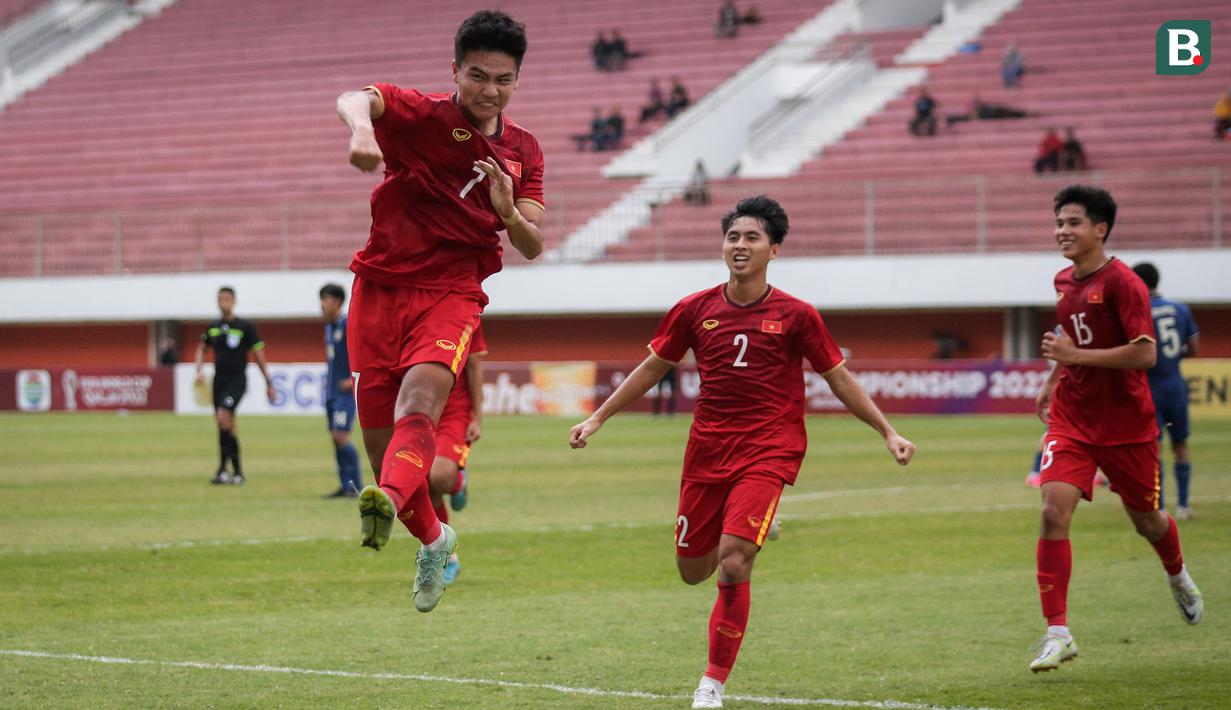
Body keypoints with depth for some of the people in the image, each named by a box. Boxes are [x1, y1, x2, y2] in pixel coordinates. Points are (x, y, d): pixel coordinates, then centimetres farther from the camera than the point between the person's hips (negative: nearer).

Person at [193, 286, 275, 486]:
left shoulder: (245, 327, -4)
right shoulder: (212, 327, 8)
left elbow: (259, 355, -1)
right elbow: (202, 348, 23)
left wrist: (269, 384, -2)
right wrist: (200, 370, 5)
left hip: (237, 381, -5)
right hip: (219, 380, 5)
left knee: (223, 416, -23)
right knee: (227, 426, 6)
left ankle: (223, 468, -20)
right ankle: (237, 472, 15)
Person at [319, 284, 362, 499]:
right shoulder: (329, 327, 15)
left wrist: (354, 380, -18)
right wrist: (328, 378, 14)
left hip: (345, 391, -9)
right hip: (331, 391, 9)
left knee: (341, 436, -15)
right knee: (335, 437, 7)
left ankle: (357, 485, -10)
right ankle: (345, 486, 11)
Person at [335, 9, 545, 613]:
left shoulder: (522, 150, 9)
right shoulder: (424, 115, -5)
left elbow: (532, 247, 9)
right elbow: (353, 99, -26)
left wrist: (508, 211, -15)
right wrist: (361, 128, -51)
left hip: (451, 293, 1)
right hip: (380, 287, 0)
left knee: (420, 397, -29)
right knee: (379, 442, 4)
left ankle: (390, 502, -55)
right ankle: (432, 539, 30)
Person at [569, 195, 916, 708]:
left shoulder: (795, 316, -3)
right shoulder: (695, 310, 3)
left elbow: (839, 379, 6)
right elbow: (652, 369, 14)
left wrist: (888, 433, 2)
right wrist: (596, 419, 13)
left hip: (768, 453, -4)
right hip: (707, 450, 4)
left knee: (732, 565, -20)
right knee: (692, 570, 10)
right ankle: (748, 533, 47)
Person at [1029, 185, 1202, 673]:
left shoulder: (1122, 282, -16)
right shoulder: (1064, 282, 7)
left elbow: (1145, 354, -24)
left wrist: (1076, 356, -25)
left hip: (1126, 423, -4)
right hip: (1071, 419, 4)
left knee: (1146, 520, 14)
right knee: (1053, 513, -16)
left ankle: (1178, 576, 50)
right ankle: (1057, 633, -16)